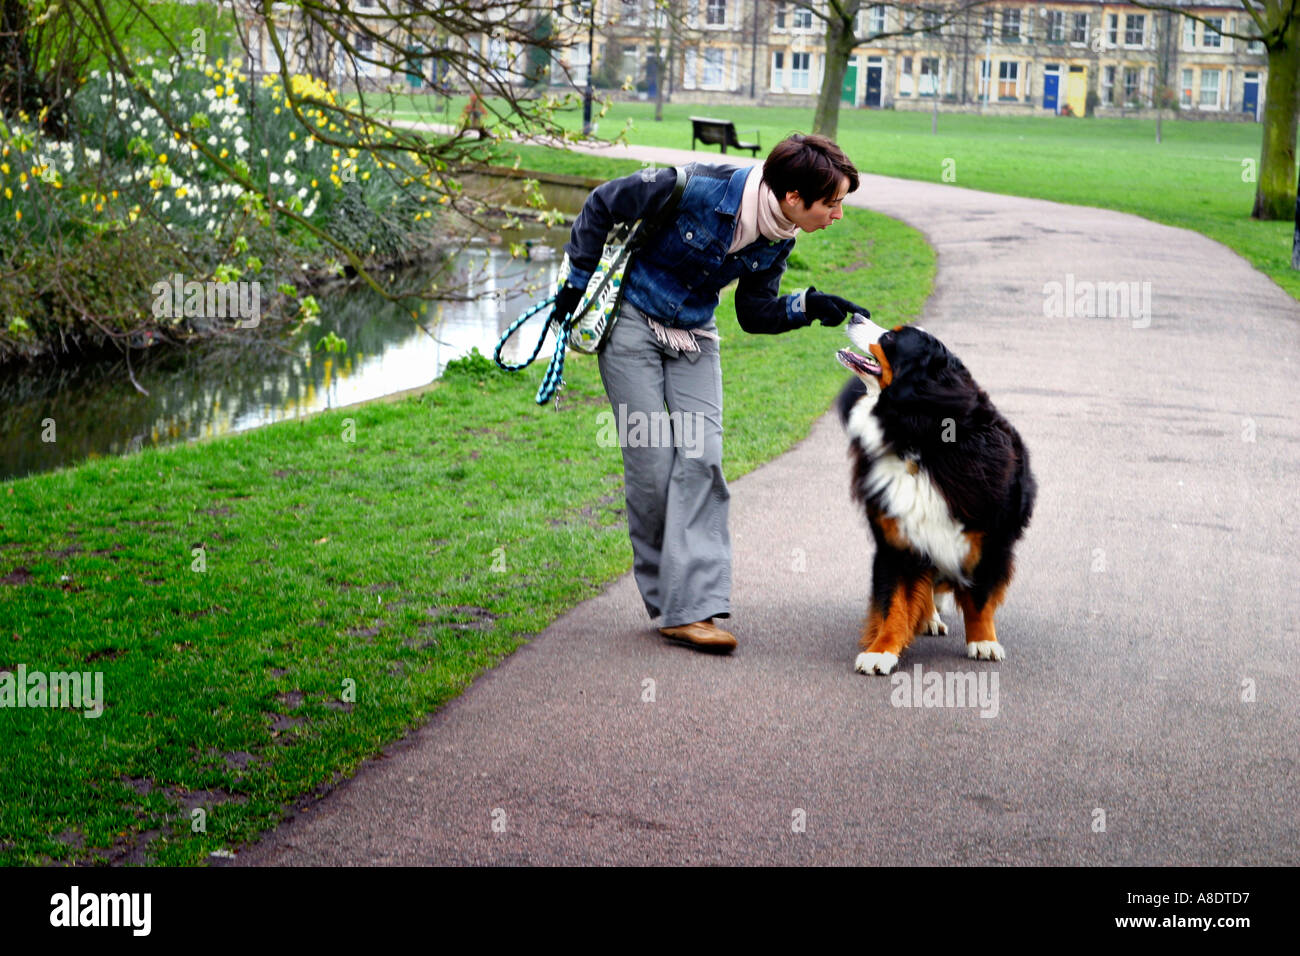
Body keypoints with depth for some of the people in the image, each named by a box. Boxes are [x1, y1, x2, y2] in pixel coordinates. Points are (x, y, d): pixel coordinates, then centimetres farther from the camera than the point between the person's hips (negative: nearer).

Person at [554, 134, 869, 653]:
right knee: (651, 462, -8)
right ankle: (665, 599, 9)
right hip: (630, 321, -5)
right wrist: (579, 281, -6)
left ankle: (692, 607, -13)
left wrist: (809, 306, -14)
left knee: (701, 458, -10)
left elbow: (755, 313, 4)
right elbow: (602, 204, -14)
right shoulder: (698, 190, -28)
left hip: (694, 336, 5)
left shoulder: (777, 239, -8)